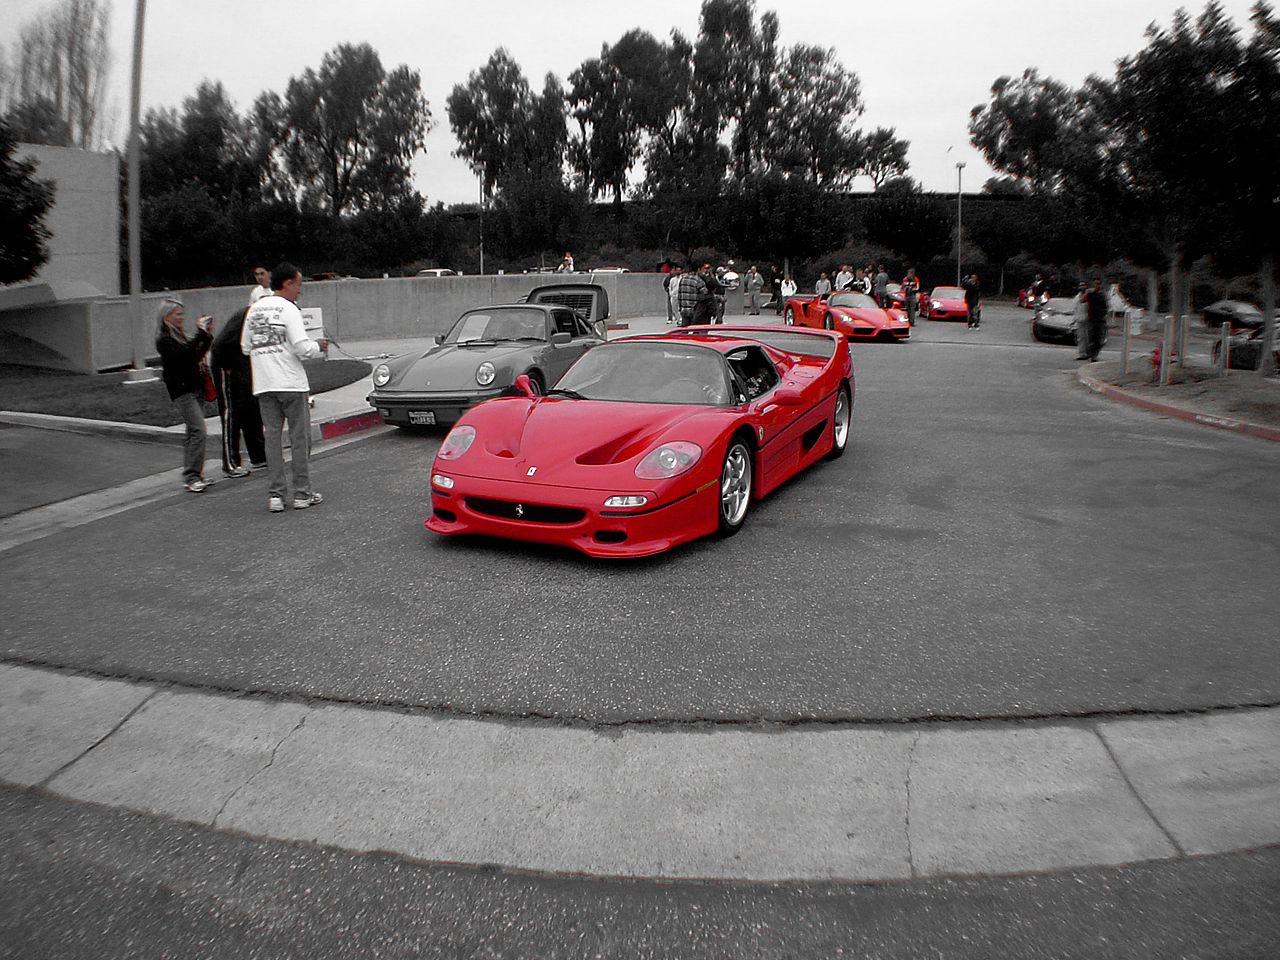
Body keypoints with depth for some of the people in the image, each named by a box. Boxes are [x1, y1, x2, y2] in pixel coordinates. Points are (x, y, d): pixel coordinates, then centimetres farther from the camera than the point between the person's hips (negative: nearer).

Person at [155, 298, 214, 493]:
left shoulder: (178, 335, 17)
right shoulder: (163, 339, -10)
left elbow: (196, 357, 19)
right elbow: (185, 353, -24)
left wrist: (207, 336, 10)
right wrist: (201, 333, -20)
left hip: (195, 388, 9)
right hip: (181, 391, -9)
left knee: (193, 432, 10)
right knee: (198, 430, -17)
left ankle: (191, 475, 15)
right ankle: (191, 477, -15)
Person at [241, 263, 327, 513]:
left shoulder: (254, 309, 11)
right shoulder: (288, 309, -9)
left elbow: (246, 347, 15)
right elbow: (303, 348, -16)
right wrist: (318, 346, 3)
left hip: (263, 384, 6)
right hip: (291, 382, -6)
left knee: (272, 436, 8)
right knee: (300, 437, 3)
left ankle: (275, 495, 6)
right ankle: (302, 494, 7)